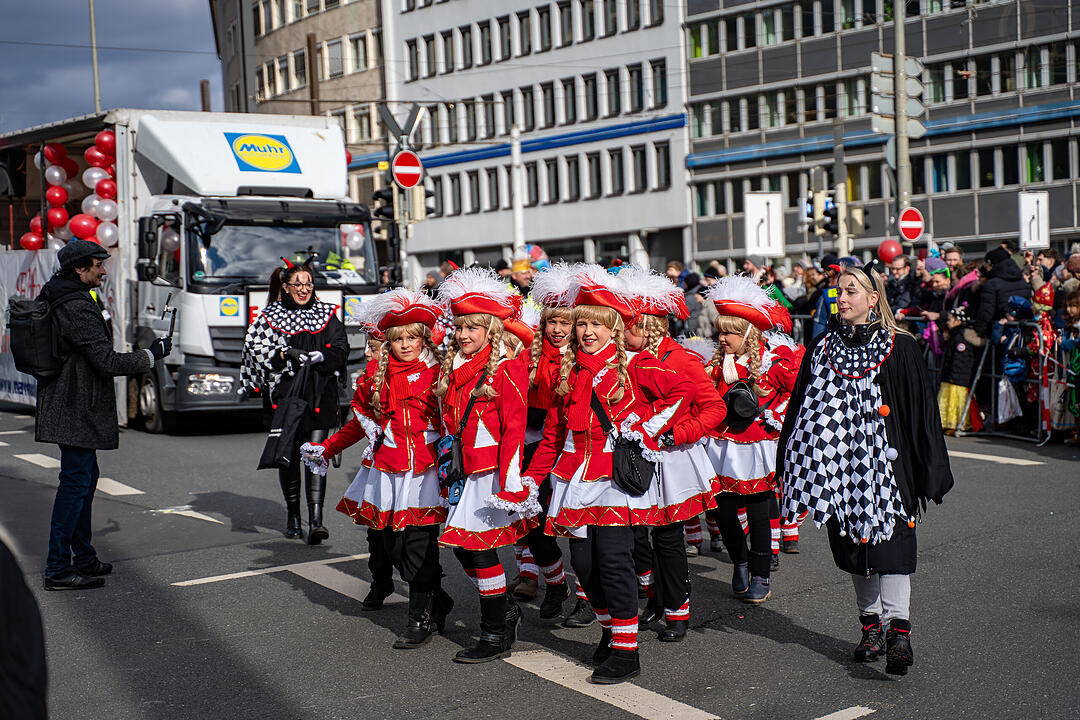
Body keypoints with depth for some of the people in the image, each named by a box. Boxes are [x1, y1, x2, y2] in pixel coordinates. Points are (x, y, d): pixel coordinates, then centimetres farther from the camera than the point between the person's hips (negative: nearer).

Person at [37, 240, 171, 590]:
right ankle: (58, 570, -4)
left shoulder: (56, 300, 15)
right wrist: (151, 355, -10)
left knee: (85, 478, 17)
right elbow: (107, 362, -21)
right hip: (78, 412, -11)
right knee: (75, 484, -7)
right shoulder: (78, 308, -19)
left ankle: (84, 558, 26)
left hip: (69, 408, 11)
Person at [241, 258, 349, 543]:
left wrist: (320, 356, -18)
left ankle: (316, 519, -13)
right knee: (288, 455, 8)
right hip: (284, 396, 1)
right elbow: (257, 349, -6)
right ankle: (292, 516, 24)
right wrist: (286, 354, -21)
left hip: (319, 396, -1)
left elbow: (341, 349, 1)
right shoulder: (270, 316, 6)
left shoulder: (327, 314, 9)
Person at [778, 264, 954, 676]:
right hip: (840, 463, 4)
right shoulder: (822, 348, 9)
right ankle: (872, 624, 20)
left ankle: (898, 628, -16)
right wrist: (791, 466, 9)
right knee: (852, 545, 9)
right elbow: (801, 408, 13)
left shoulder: (900, 348, -2)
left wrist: (928, 474, -6)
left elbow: (922, 411, -2)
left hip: (885, 461, -4)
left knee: (888, 540, -12)